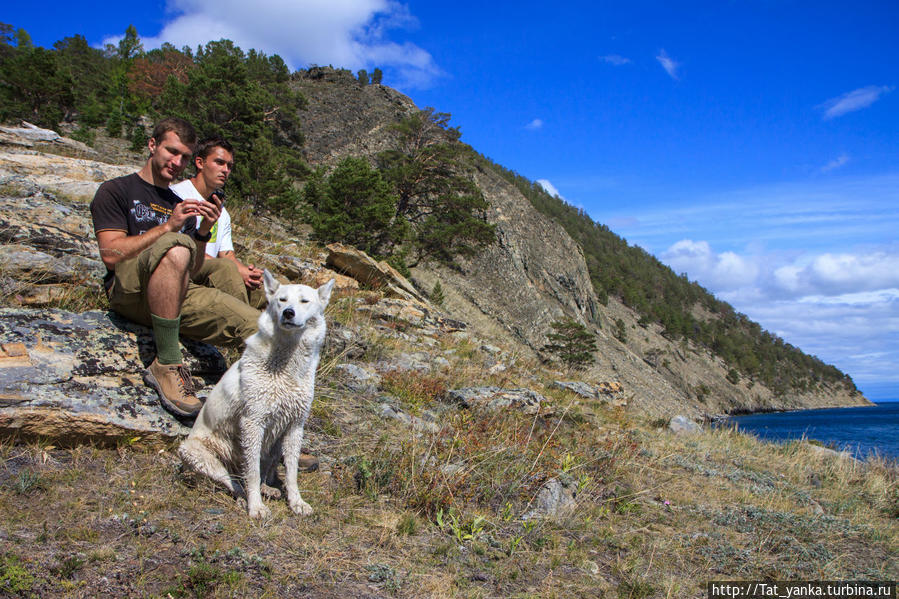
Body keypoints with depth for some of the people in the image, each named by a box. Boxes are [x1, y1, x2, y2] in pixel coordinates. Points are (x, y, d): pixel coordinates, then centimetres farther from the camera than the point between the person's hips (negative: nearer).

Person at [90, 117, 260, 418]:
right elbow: (111, 254, -7)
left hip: (175, 296, 5)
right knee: (175, 246, -38)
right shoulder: (116, 190, 10)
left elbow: (193, 271, 14)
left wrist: (203, 232, -4)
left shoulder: (182, 206, 24)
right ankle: (166, 365, -34)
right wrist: (168, 227, -13)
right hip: (129, 290, -5)